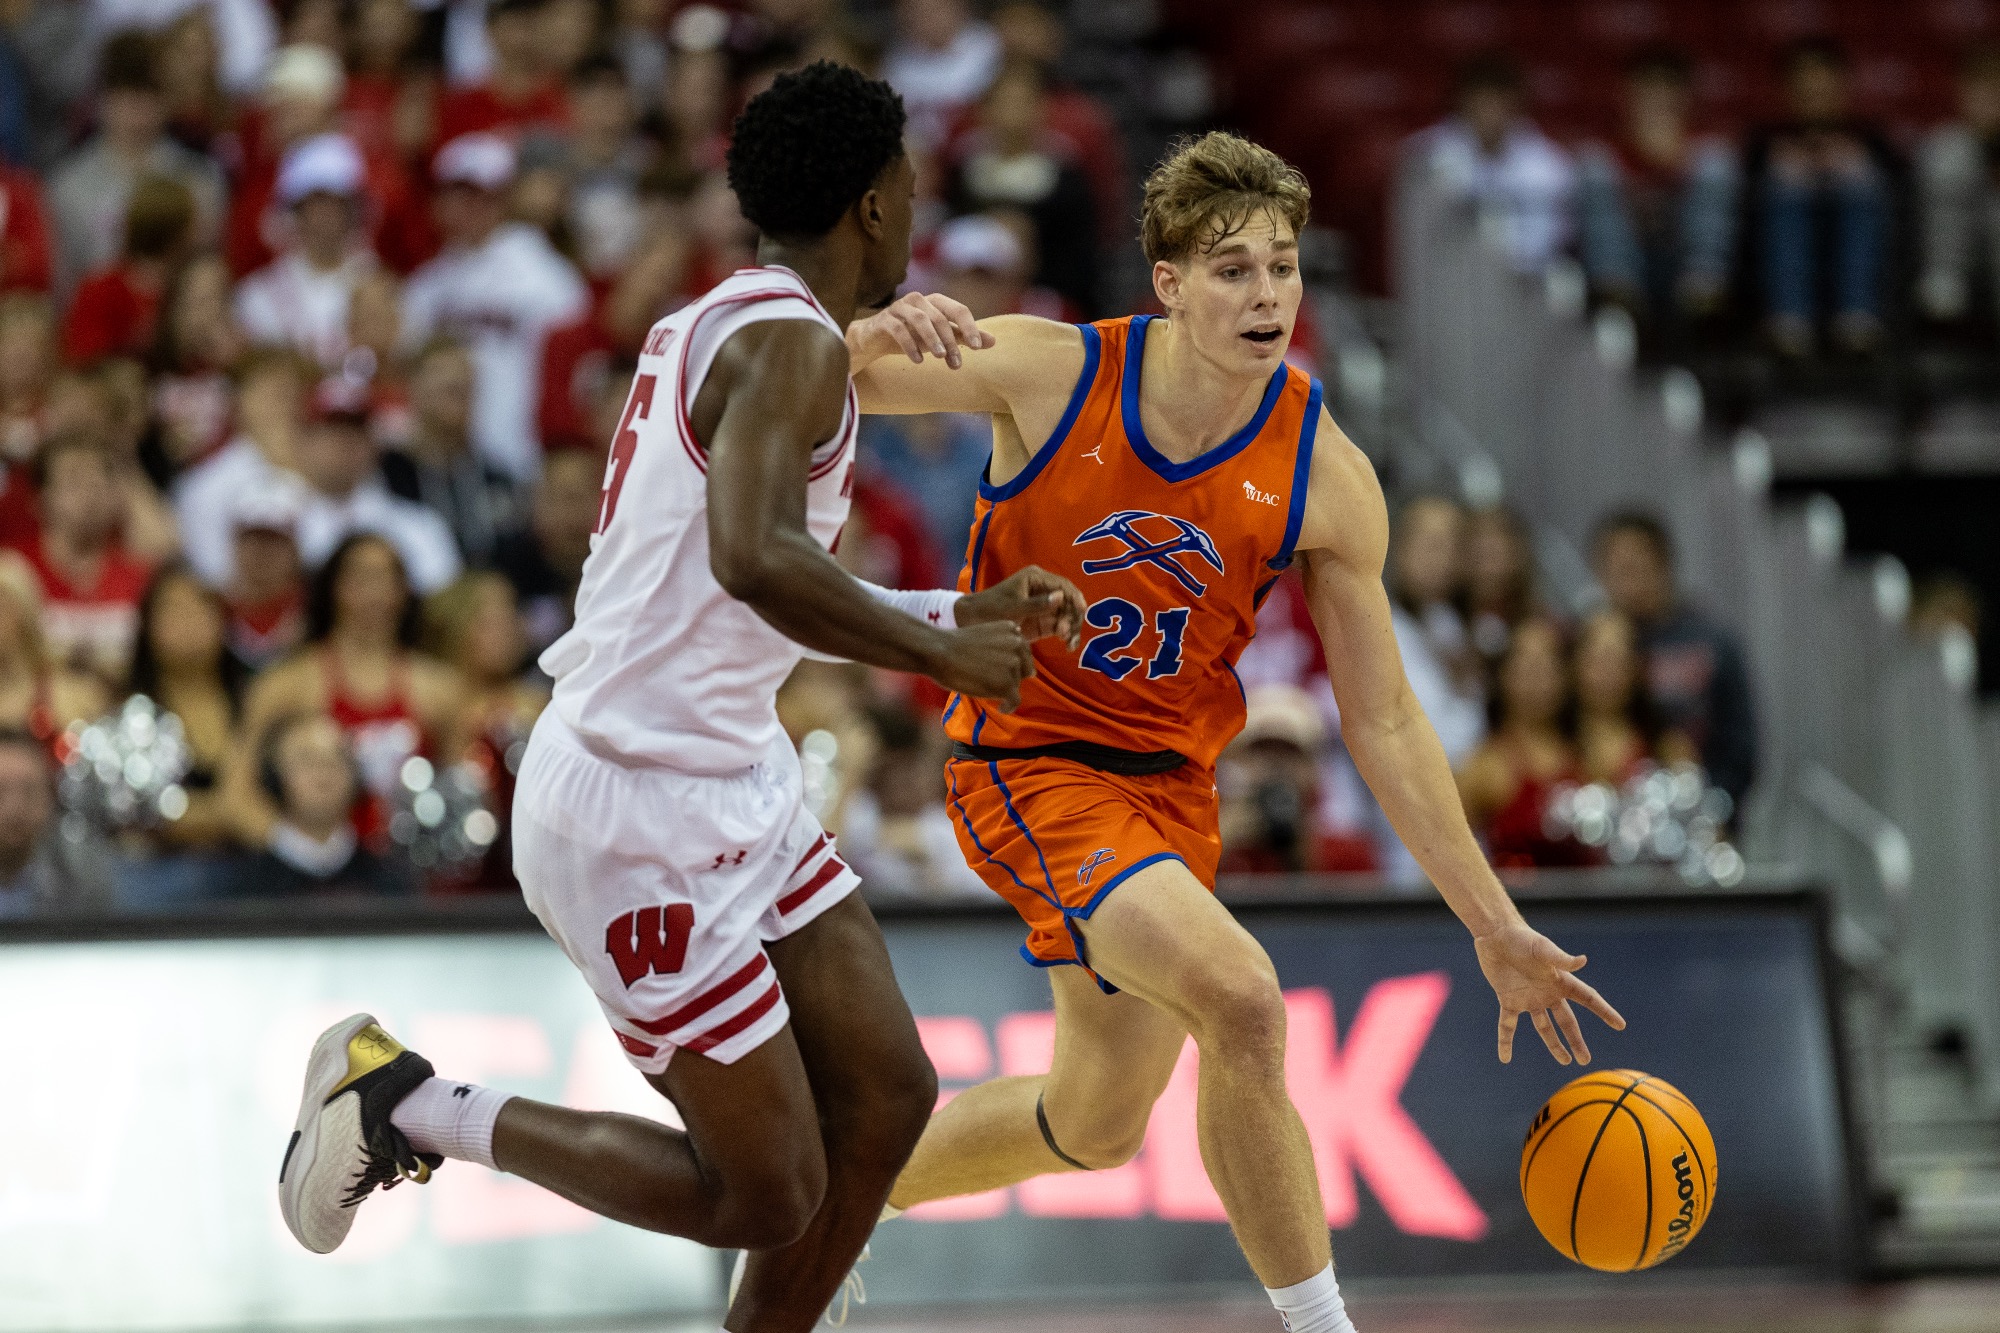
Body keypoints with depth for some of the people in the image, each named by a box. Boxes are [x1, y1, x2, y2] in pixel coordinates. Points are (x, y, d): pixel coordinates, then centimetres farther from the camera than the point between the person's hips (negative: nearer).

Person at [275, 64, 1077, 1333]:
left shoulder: (718, 326, 14)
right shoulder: (793, 340, -17)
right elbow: (753, 560, -34)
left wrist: (960, 612, 22)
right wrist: (940, 656, -22)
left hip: (731, 776, 10)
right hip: (643, 809, -10)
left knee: (885, 1097, 9)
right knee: (764, 1194, -4)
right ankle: (407, 1105, 6)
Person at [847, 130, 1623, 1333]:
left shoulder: (1328, 482, -9)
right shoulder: (1048, 373, -15)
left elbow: (1384, 720, -3)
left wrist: (1496, 927, -4)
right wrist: (882, 336, -34)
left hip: (1169, 784, 5)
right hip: (1027, 766, -5)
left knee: (1098, 1125, 16)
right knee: (1239, 996, -28)